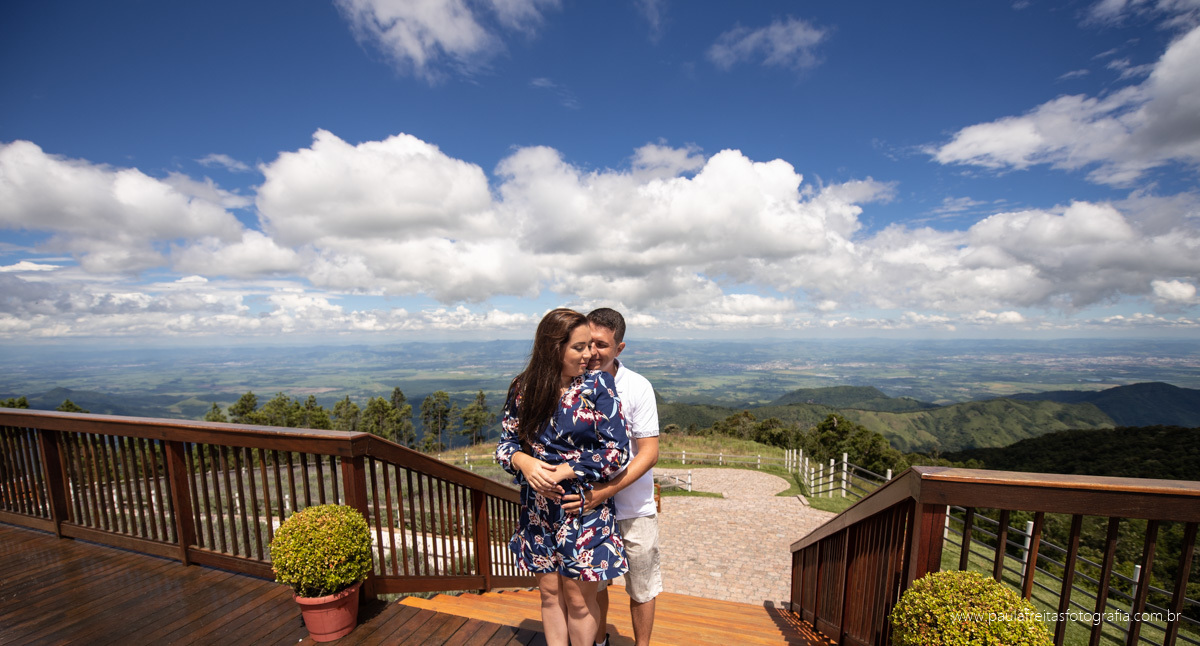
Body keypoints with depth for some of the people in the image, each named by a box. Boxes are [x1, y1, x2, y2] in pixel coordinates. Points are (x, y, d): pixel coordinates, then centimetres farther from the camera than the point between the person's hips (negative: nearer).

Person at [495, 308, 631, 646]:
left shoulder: (598, 384, -12)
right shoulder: (524, 388, -5)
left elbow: (617, 452, -14)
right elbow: (506, 442, 3)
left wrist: (563, 472, -18)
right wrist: (524, 462, -18)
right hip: (538, 508, 3)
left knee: (579, 597, 12)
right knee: (549, 591, 19)